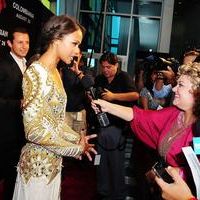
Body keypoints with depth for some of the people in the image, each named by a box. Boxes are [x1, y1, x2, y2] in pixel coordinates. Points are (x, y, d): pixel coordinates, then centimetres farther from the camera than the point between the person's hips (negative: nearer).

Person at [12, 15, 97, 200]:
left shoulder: (54, 72, 7)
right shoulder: (36, 73, -20)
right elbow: (34, 129, -23)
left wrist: (77, 138, -2)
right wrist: (75, 148, -14)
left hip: (53, 162, 8)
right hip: (38, 164, -8)